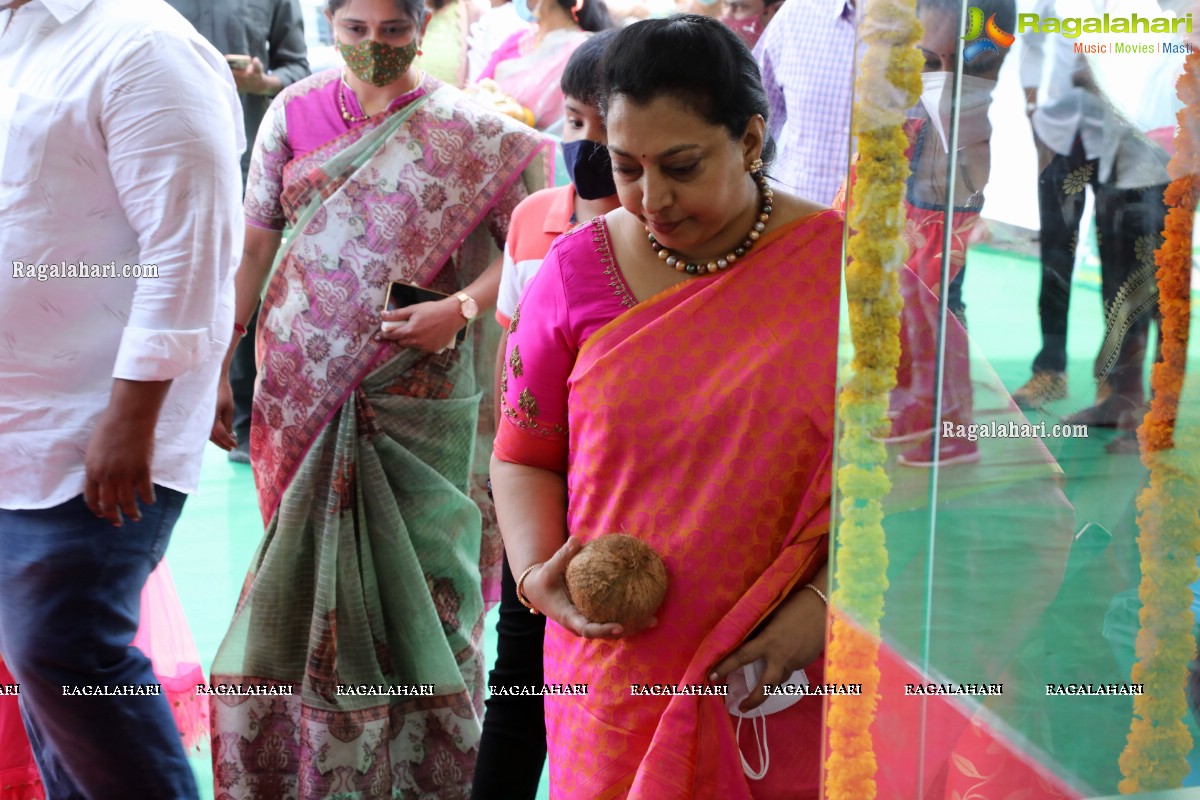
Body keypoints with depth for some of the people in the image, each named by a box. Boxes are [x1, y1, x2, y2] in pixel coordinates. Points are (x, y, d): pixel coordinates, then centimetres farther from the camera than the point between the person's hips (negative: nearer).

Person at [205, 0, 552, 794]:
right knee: (306, 562, 5)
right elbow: (254, 250, 6)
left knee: (415, 567, 1)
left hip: (417, 390, -2)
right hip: (307, 386, 2)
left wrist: (458, 309, -19)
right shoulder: (295, 113, 5)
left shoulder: (466, 129, -1)